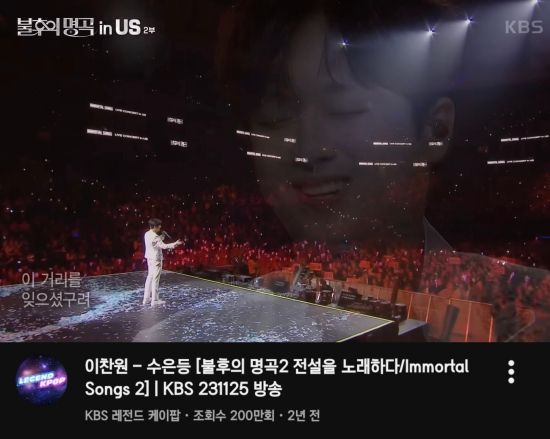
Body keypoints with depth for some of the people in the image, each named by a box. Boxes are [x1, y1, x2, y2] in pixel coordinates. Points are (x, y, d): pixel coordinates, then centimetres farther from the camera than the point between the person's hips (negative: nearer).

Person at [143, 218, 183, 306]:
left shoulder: (147, 234, 5)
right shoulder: (154, 237, -23)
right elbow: (163, 246, -27)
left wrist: (162, 235, 4)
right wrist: (175, 244, -25)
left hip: (150, 258, 9)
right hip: (156, 260, -9)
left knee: (149, 278, 16)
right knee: (155, 280, -1)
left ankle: (146, 298, 22)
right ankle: (154, 300, 6)